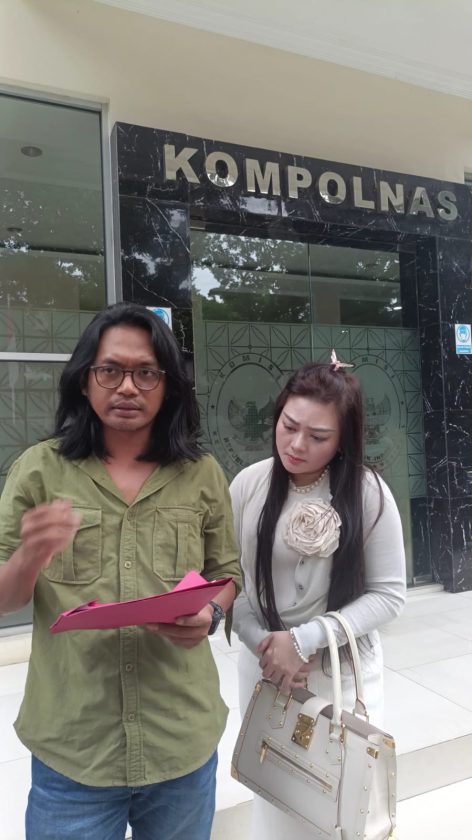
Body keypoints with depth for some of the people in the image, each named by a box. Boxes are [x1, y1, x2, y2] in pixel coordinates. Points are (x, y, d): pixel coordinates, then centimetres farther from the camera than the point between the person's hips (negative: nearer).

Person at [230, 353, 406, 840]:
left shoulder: (367, 492, -15)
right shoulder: (249, 485, -10)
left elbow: (389, 594, -12)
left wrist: (305, 640, -19)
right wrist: (263, 645, -14)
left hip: (344, 670, -1)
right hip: (264, 665, 2)